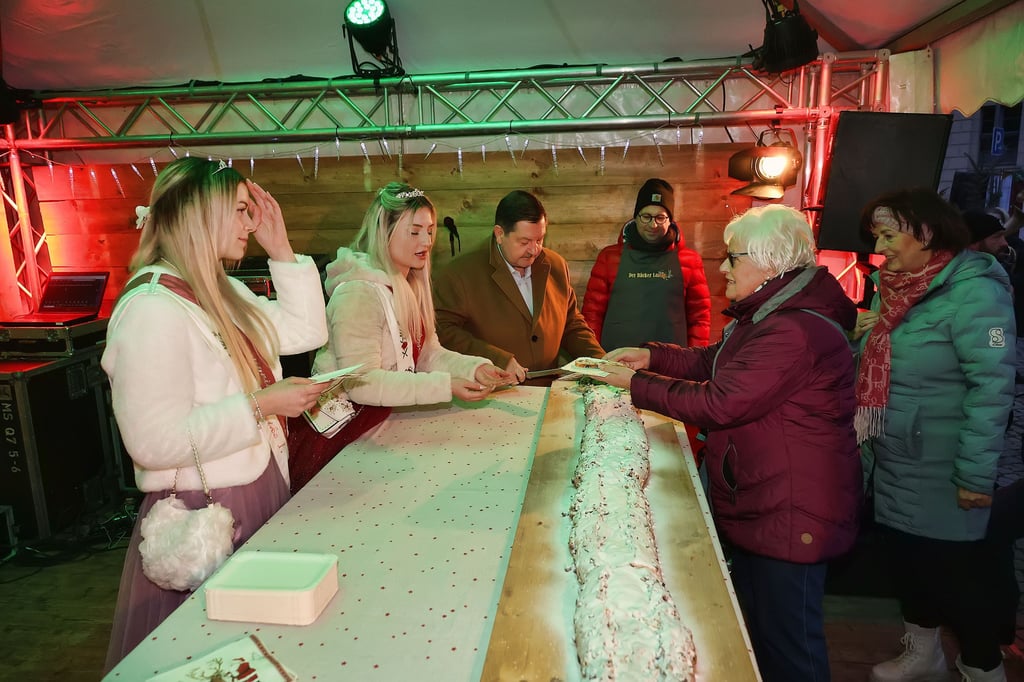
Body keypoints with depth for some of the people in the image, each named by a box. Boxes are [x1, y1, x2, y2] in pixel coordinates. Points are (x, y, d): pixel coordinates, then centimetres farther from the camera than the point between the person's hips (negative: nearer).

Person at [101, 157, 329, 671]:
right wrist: (260, 405, -23)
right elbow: (154, 442, -27)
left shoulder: (224, 292, 6)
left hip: (259, 495, 9)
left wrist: (282, 249, 7)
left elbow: (306, 331, 12)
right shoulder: (153, 309, -22)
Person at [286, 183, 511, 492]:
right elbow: (362, 382, -27)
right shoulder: (358, 293, -21)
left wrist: (476, 368, -12)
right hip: (337, 430, -8)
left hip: (380, 421, 8)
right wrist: (445, 386, -30)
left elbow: (428, 354, 6)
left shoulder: (409, 286, 10)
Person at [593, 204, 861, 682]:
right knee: (755, 630, 26)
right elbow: (713, 362, 16)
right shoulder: (766, 314, 9)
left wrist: (635, 385, -19)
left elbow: (717, 403, -29)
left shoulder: (795, 331, -28)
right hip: (755, 504, 11)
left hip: (788, 515, -10)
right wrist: (652, 356, 3)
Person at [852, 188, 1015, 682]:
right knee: (907, 559, 20)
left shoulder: (972, 292, -18)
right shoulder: (894, 289, 6)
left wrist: (976, 476, -22)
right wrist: (864, 333, -3)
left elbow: (992, 386, -22)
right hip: (892, 467, 8)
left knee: (957, 573, 8)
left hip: (941, 476, -7)